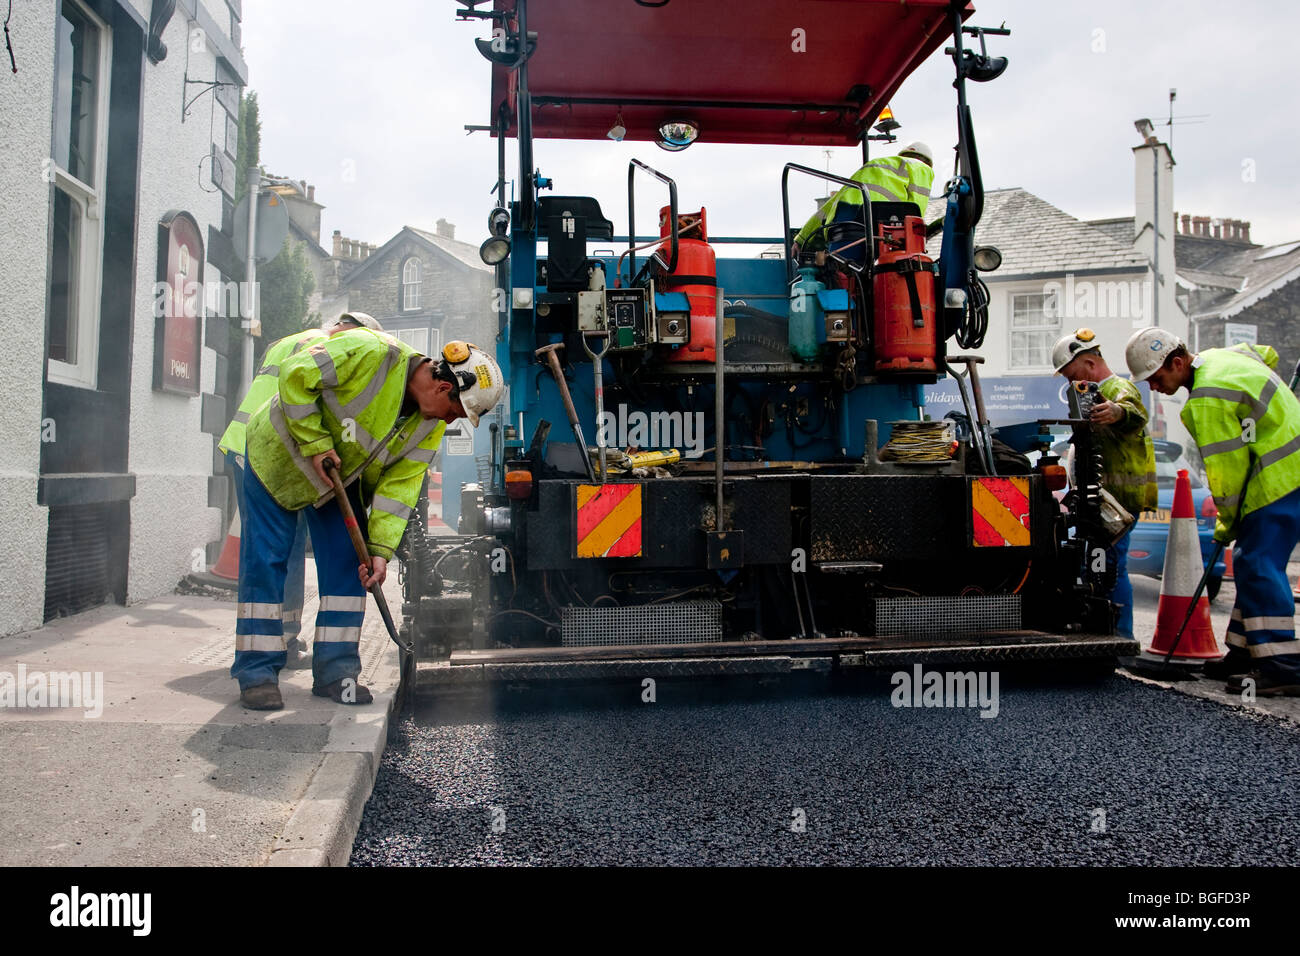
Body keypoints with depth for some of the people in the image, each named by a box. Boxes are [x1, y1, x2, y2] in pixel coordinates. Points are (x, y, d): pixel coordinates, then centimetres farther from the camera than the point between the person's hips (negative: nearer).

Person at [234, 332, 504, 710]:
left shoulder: (430, 425, -13)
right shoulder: (370, 353, -33)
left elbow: (400, 484, -13)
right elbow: (294, 375, -27)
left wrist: (381, 548, -21)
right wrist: (315, 442, -27)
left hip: (342, 478, 6)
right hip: (279, 456, -5)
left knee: (348, 563, -1)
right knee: (265, 562, -4)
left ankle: (335, 670, 8)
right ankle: (257, 674, 4)